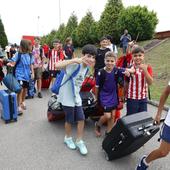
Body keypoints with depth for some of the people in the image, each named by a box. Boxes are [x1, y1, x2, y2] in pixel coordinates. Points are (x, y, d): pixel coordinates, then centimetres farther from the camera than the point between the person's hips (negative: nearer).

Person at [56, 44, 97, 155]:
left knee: (81, 119, 6)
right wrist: (74, 60, -40)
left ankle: (79, 141, 24)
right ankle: (68, 138, 36)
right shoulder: (74, 64, -22)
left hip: (77, 97, 7)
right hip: (67, 96, -6)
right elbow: (57, 66, -38)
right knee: (70, 120, 9)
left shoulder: (87, 68, 3)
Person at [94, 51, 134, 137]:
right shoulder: (101, 72, -17)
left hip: (113, 96, 5)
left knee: (113, 115, 11)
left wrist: (127, 71, -37)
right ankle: (98, 125, 25)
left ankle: (109, 132, 30)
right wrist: (96, 97, 0)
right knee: (107, 116, -6)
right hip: (104, 96, -4)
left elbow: (131, 70, -13)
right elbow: (97, 86, -8)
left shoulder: (116, 70, -9)